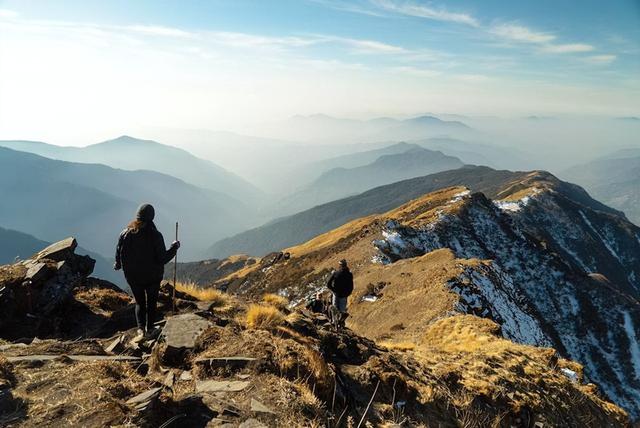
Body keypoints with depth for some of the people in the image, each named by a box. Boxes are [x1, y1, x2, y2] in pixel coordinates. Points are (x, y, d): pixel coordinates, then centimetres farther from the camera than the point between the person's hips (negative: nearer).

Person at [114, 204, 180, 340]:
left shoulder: (125, 234, -12)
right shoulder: (155, 235, -20)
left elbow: (119, 255, -1)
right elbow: (162, 259, -18)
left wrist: (118, 266, 20)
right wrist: (174, 247, -4)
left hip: (133, 277, 2)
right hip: (153, 276, -2)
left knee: (139, 302, 18)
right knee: (151, 303, 18)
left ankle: (141, 329, 4)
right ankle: (149, 329, 25)